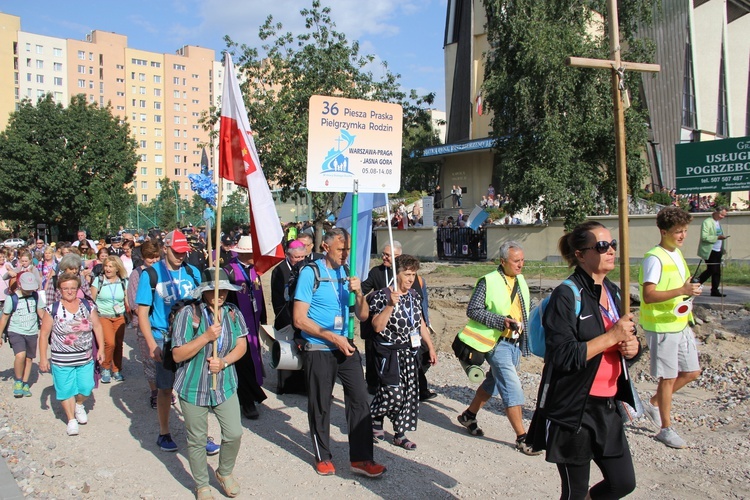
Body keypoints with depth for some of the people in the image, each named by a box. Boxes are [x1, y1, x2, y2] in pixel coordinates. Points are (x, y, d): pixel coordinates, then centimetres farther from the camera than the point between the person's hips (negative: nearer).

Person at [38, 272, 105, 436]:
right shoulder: (52, 309, -6)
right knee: (66, 390, 5)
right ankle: (71, 420, 24)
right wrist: (43, 358, -3)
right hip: (62, 361, -2)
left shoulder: (88, 306, 1)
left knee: (85, 388, 4)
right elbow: (44, 334, -2)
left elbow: (97, 327, 6)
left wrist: (101, 349, 2)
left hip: (86, 358, 2)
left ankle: (79, 405, 37)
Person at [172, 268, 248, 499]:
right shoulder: (188, 314, -15)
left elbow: (242, 344, 0)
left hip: (225, 385, 3)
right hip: (193, 387, -3)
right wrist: (206, 337, -27)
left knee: (234, 434, 4)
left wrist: (224, 362, -18)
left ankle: (225, 472, 34)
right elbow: (178, 355, -16)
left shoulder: (232, 312, -3)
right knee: (197, 441, 11)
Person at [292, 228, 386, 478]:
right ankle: (323, 457, 28)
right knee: (320, 405, 9)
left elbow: (362, 315, 4)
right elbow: (299, 319, -14)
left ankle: (361, 458, 12)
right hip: (319, 350, -4)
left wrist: (358, 292, -16)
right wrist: (333, 337, -17)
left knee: (360, 399, 0)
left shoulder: (348, 272, 5)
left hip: (346, 347, 4)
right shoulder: (310, 272, -10)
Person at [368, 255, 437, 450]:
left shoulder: (415, 296, 9)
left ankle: (400, 434, 20)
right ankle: (375, 418, 21)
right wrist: (390, 305, -30)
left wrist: (430, 347, 18)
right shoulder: (382, 296, -12)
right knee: (394, 393, -9)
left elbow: (421, 323, 18)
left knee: (409, 393, 7)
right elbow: (377, 327, -20)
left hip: (410, 351, 7)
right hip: (390, 352, -7)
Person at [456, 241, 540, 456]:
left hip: (515, 342, 7)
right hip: (497, 342, -7)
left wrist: (524, 326, 9)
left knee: (494, 383, 17)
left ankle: (468, 416, 33)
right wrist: (502, 321, -23)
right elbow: (472, 310, -16)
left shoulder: (521, 280, 10)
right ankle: (521, 438, 1)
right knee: (513, 387, -8)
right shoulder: (488, 281, -12)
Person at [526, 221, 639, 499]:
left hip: (606, 406, 7)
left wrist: (632, 346, -3)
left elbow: (622, 342, 19)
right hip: (572, 410, -7)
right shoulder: (567, 295, -16)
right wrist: (612, 336, -22)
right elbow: (563, 356, -23)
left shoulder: (612, 292, 9)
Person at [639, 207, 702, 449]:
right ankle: (666, 429, 16)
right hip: (661, 327, -9)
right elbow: (648, 296, -27)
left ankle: (654, 403, 29)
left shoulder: (677, 253, 10)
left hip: (680, 325, 9)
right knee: (669, 377, 1)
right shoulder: (654, 258, -18)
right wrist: (682, 291, -34)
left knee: (692, 372, 13)